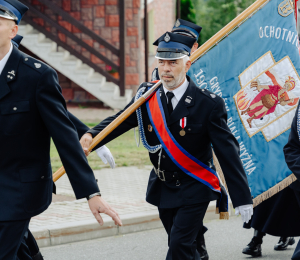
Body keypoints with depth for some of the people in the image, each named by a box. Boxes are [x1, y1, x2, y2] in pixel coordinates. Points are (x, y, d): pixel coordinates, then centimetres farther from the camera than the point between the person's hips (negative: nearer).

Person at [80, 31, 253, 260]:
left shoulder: (208, 104, -15)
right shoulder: (147, 95, -2)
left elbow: (228, 153, -14)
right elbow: (120, 120, -6)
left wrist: (242, 198, -14)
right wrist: (91, 136, -29)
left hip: (194, 189, -5)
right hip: (163, 188, 5)